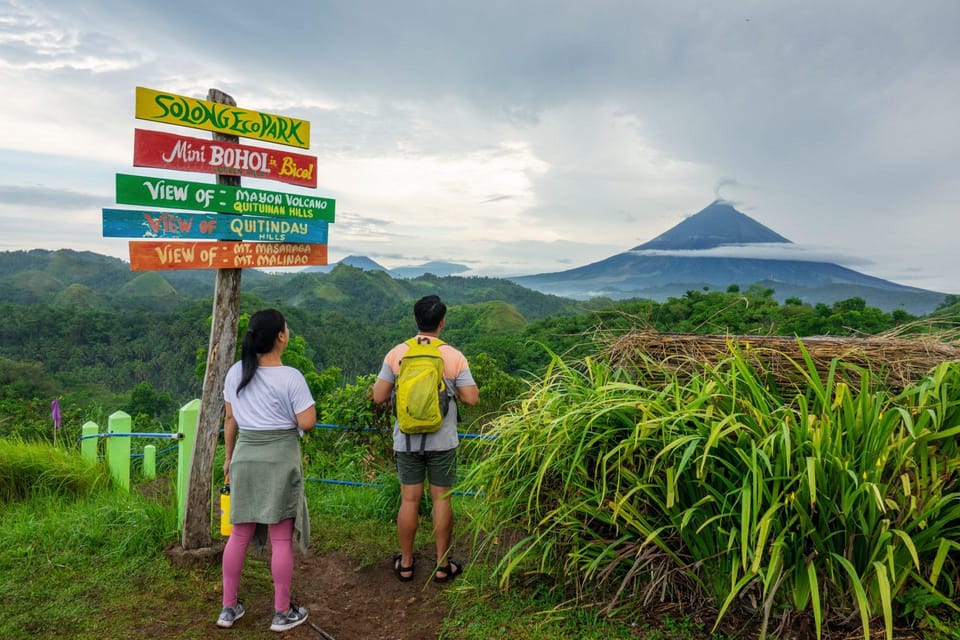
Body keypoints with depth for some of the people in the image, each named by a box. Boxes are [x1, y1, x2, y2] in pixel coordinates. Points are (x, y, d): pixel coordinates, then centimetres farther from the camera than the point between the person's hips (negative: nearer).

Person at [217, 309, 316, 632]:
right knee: (281, 539, 5)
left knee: (239, 535, 17)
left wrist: (229, 457, 18)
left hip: (245, 458, 5)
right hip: (280, 460, -5)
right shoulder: (290, 377, -15)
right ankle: (282, 613, 17)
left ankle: (229, 608, 28)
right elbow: (307, 423, -15)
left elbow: (230, 419, 8)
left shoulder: (235, 372, 2)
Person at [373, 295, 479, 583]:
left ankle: (405, 563, 24)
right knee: (441, 500, 9)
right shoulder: (454, 356, -9)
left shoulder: (396, 354, -6)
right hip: (442, 441, -1)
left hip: (406, 440, 1)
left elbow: (378, 396, -4)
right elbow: (471, 398, -8)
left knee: (409, 500, 11)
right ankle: (442, 565, 20)